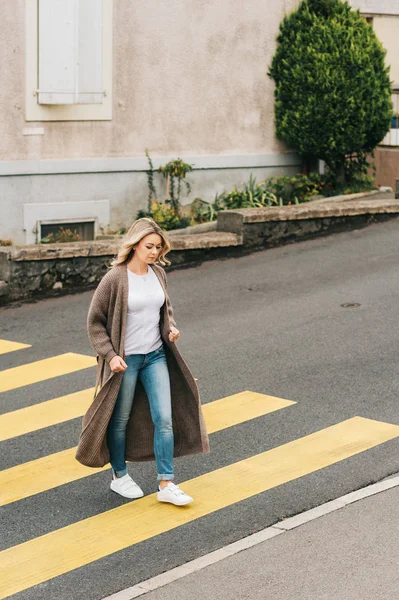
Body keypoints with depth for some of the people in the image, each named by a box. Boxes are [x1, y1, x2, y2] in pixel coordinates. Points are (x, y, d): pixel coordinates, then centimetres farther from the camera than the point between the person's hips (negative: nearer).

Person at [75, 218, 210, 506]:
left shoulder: (158, 273, 2)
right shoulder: (115, 279, -15)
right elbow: (95, 322, -9)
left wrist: (171, 327, 0)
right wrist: (110, 355, -16)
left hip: (156, 356, 5)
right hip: (125, 360, -5)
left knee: (165, 418, -1)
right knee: (120, 420, 10)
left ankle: (166, 485, 4)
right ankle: (119, 476, 30)